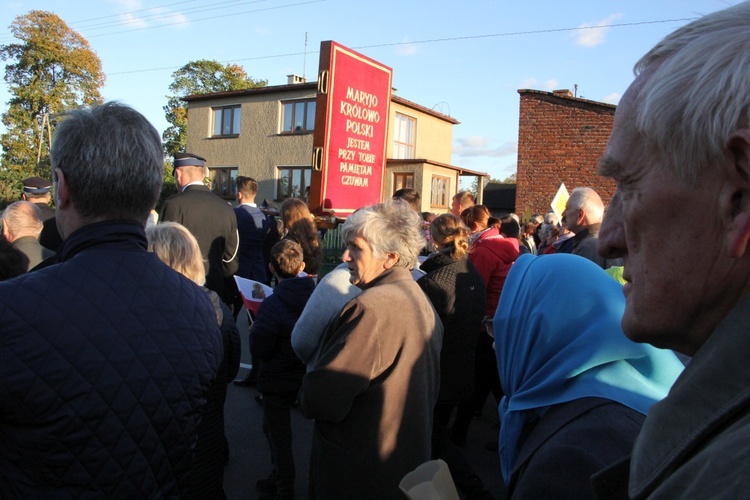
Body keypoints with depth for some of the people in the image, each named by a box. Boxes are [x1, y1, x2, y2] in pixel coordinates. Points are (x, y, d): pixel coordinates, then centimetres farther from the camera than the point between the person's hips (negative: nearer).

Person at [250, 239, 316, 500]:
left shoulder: (272, 305, -26)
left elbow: (258, 350, -24)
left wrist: (253, 332, -4)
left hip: (278, 381, -6)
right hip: (305, 377, 6)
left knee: (279, 436, 13)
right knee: (273, 428, 26)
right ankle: (279, 477, 41)